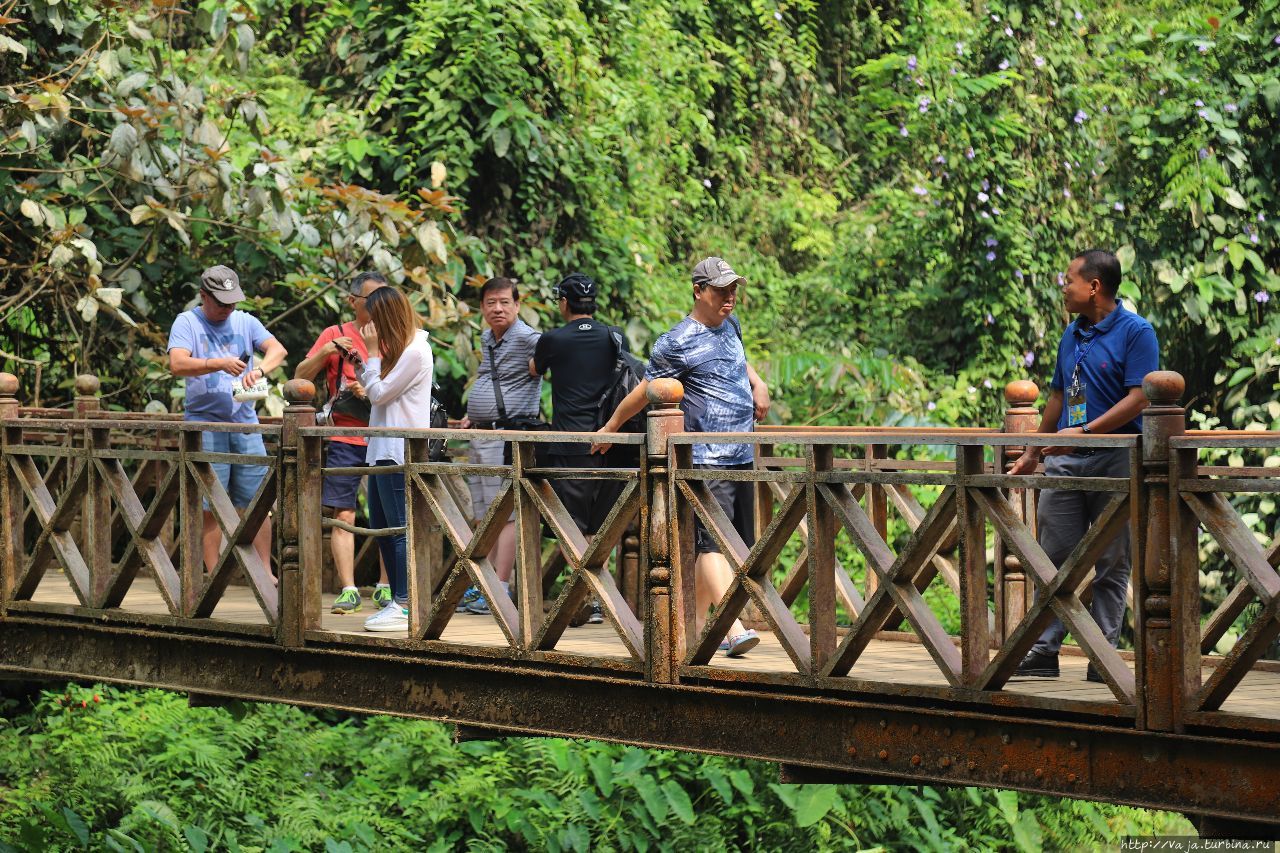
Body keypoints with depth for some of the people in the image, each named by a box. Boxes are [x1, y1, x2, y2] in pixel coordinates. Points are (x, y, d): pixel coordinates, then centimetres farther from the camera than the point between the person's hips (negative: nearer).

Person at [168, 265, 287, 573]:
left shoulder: (245, 322, 12)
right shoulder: (187, 322, 1)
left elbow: (277, 349, -1)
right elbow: (177, 364, -13)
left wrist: (260, 369, -22)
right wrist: (220, 364, -24)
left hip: (245, 422, 3)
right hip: (205, 423, -3)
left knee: (257, 501, 1)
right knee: (209, 506, -1)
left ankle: (265, 572, 7)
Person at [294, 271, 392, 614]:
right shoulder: (336, 335, 5)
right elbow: (300, 377, 1)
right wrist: (325, 353, -16)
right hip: (345, 440, -2)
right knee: (343, 514, -4)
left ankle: (385, 587, 10)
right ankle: (348, 590, -2)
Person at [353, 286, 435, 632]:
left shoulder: (415, 352, -13)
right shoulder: (400, 349, 18)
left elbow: (379, 394, -13)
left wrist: (372, 351, -8)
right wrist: (361, 365, 11)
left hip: (399, 451, -11)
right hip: (383, 449, 11)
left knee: (400, 527, -9)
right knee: (382, 527, 13)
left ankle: (405, 606, -8)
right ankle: (398, 601, 18)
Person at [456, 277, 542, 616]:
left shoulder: (527, 339, -11)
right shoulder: (486, 339, 17)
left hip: (508, 435, -9)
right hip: (481, 434, 9)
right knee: (484, 515, 12)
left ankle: (500, 590, -9)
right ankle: (480, 588, 17)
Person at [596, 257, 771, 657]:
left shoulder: (730, 325, 14)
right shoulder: (678, 342, -10)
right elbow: (645, 390, 1)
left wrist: (757, 382, 16)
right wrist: (612, 427, 12)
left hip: (741, 456, 9)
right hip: (706, 458, -9)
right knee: (713, 540, -17)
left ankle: (694, 624, 19)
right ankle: (734, 628, -28)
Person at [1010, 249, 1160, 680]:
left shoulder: (1135, 332, -6)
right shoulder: (1072, 334, 16)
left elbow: (1138, 399, -15)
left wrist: (1084, 432, -21)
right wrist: (1032, 453, 24)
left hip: (1115, 461, -6)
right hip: (1065, 460, 6)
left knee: (1112, 563, 1)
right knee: (1054, 556, 2)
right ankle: (1044, 649, 4)